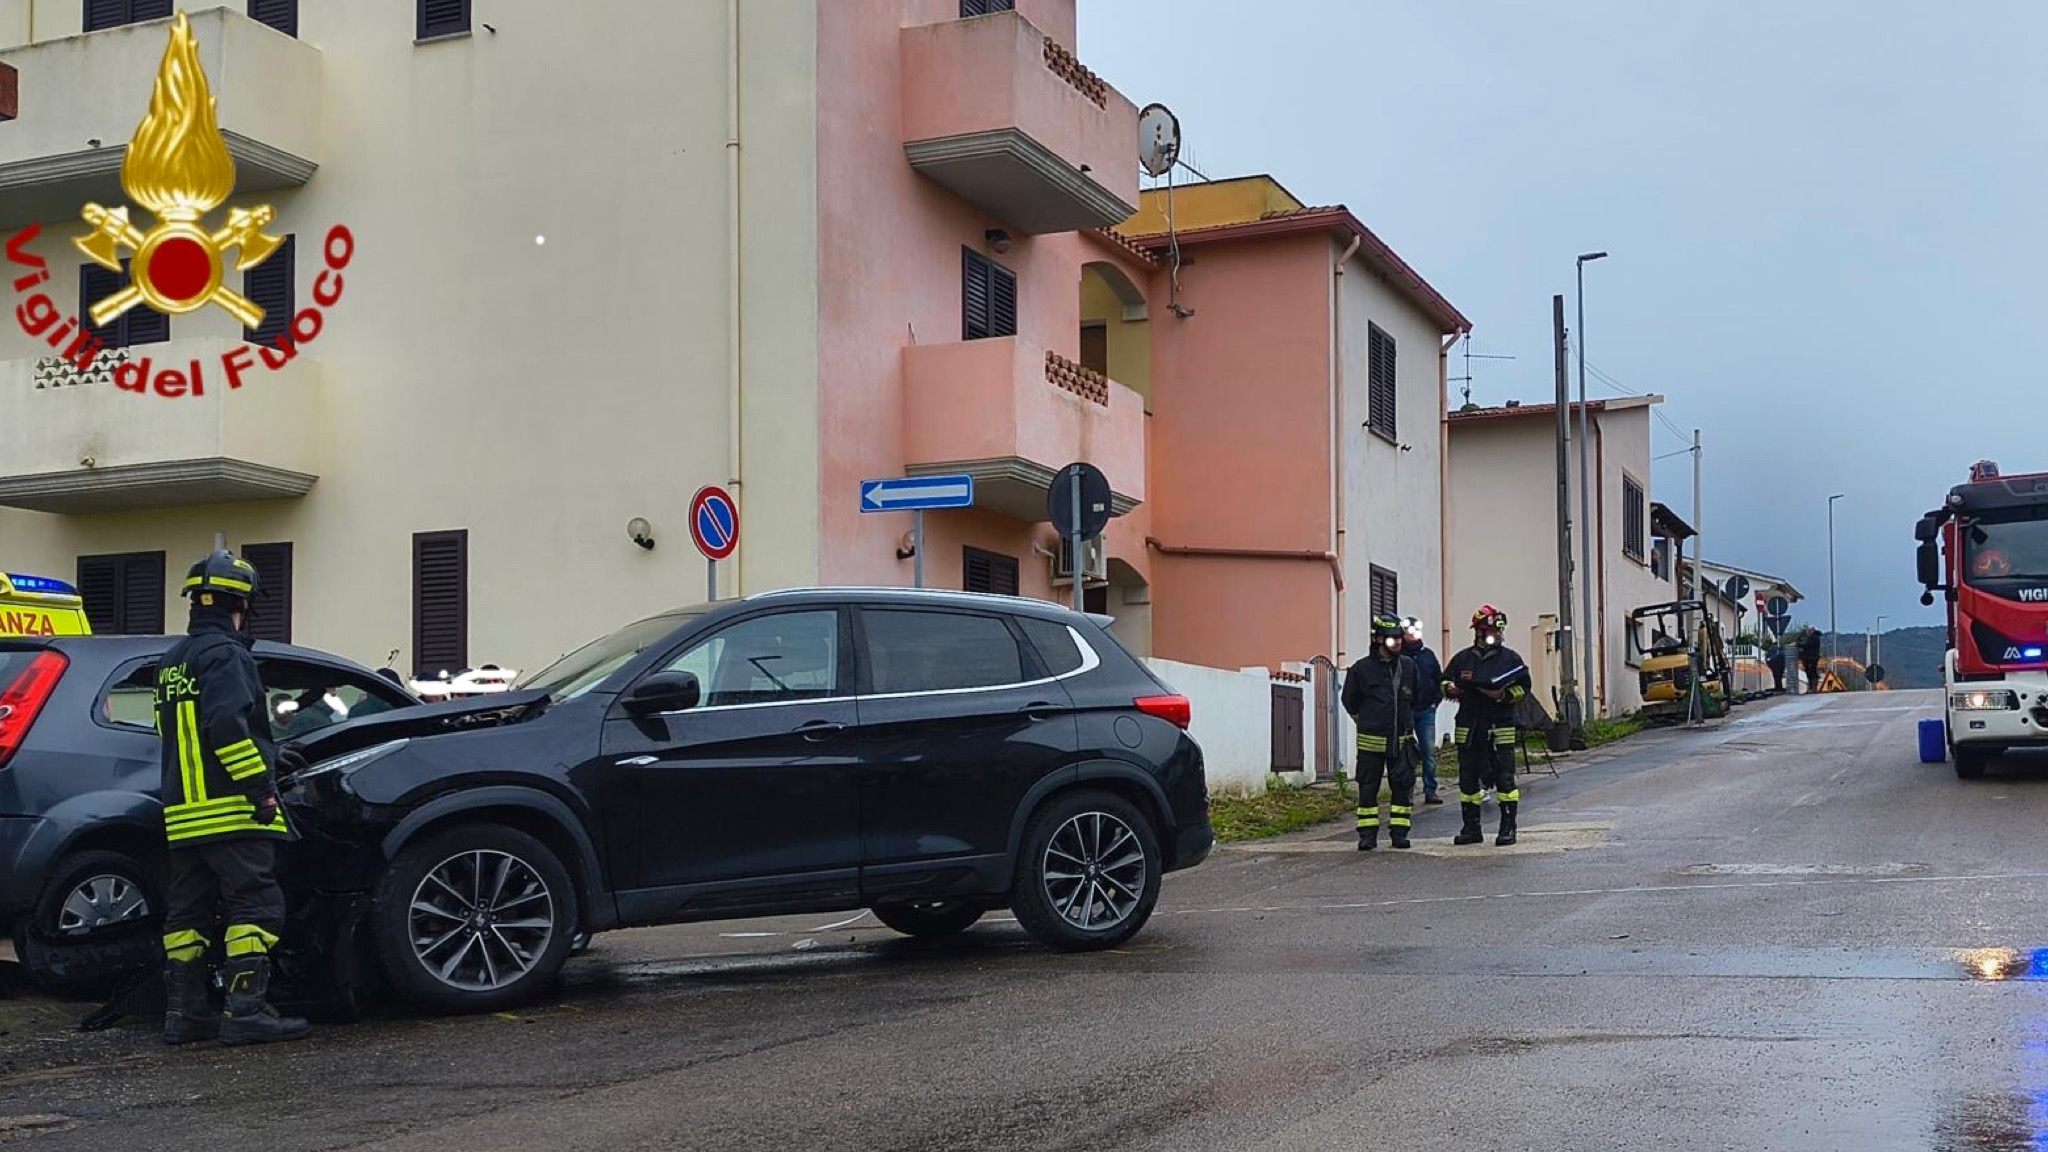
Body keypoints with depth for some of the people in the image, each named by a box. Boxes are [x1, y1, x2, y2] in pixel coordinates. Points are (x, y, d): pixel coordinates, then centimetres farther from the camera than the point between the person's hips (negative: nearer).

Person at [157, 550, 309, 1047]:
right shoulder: (225, 653, -9)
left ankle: (184, 1013, 14)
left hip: (183, 813, 9)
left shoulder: (171, 662, 21)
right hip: (232, 810, -9)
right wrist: (261, 785, -19)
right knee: (256, 907, -7)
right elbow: (226, 725, -22)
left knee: (187, 912, 11)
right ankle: (245, 1011, -12)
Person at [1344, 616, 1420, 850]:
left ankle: (1399, 832, 11)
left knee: (1403, 786, 2)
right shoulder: (1362, 668, -5)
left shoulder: (1409, 666, 6)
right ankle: (1367, 835, 8)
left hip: (1402, 739, 3)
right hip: (1371, 740, -3)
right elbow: (1350, 701, 7)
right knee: (1368, 787, 1)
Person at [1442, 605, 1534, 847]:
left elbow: (1523, 687, 3)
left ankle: (1508, 828, 2)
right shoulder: (1462, 659, 11)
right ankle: (1471, 828, 16)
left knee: (1504, 778, -6)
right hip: (1468, 728, 3)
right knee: (1468, 779, 7)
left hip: (1500, 727, -3)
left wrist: (1504, 695, -13)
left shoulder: (1509, 658, 5)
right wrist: (1450, 689, -4)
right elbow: (1444, 681, 18)